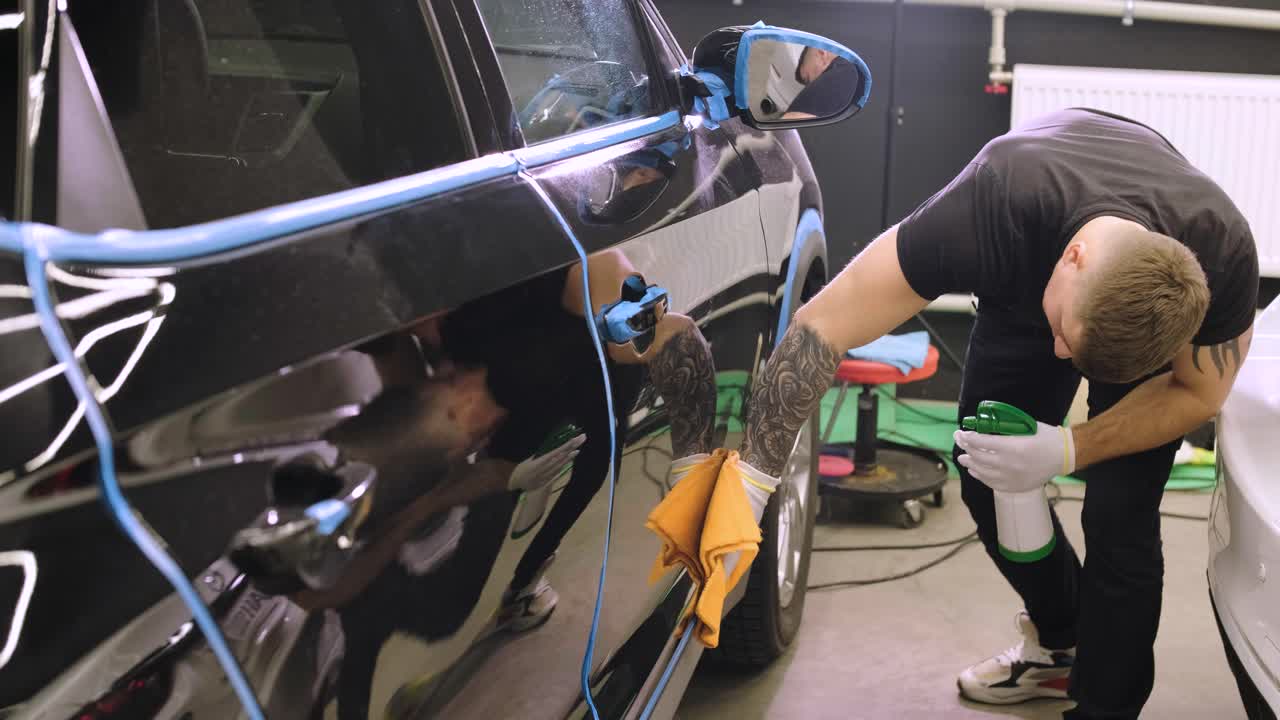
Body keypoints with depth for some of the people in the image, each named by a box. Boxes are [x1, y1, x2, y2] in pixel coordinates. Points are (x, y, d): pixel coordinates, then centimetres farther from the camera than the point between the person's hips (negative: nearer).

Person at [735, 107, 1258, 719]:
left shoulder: (1225, 260, -39)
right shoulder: (994, 210, -45)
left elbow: (1200, 391, -19)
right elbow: (820, 326, -42)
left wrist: (1070, 450, -35)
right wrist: (752, 480, -45)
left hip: (1152, 318, -1)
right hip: (1022, 286, 2)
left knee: (1119, 517, -14)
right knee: (984, 476, 1)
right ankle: (1061, 644, 27)